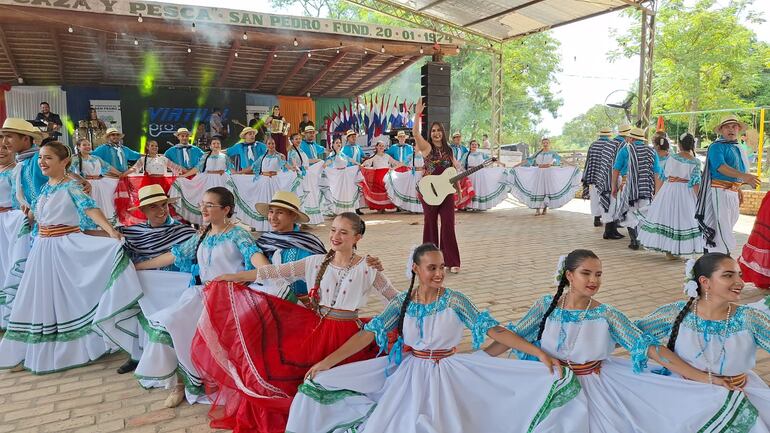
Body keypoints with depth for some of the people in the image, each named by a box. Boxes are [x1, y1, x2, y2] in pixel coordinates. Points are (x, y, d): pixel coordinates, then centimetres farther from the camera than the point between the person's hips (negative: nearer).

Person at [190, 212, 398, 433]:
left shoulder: (367, 268, -4)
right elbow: (277, 272, -1)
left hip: (346, 336, -2)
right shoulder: (316, 262, 3)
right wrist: (233, 277, -3)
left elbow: (397, 299, 3)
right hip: (313, 329, 3)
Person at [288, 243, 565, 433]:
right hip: (409, 372, 2)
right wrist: (327, 362, -17)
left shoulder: (454, 300, -10)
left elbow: (493, 329, -14)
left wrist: (538, 353, -24)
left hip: (445, 374, -2)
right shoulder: (402, 302, -5)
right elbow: (368, 333, -10)